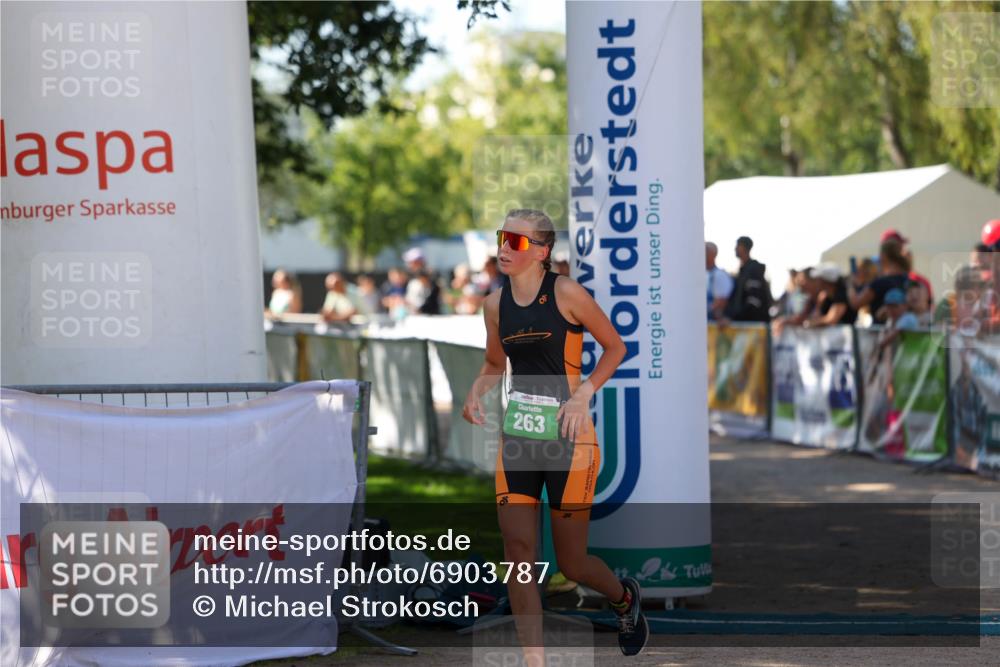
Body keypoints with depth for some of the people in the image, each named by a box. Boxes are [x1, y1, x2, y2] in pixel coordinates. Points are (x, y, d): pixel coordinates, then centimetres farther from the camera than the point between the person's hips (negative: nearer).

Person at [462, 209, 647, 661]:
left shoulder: (566, 293, -10)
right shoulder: (496, 304, 5)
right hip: (517, 436, 5)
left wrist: (583, 394, -13)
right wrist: (475, 394, 1)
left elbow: (615, 347, 0)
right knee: (518, 555, -5)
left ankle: (624, 598, 39)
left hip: (568, 437, -5)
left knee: (571, 564, 6)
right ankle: (534, 662, 0)